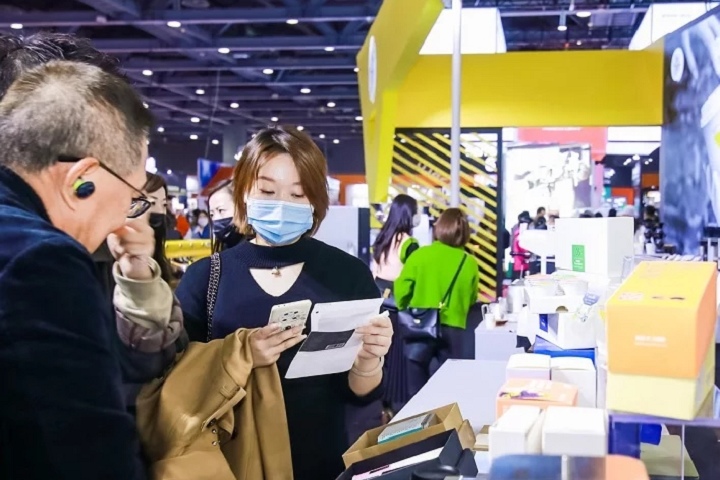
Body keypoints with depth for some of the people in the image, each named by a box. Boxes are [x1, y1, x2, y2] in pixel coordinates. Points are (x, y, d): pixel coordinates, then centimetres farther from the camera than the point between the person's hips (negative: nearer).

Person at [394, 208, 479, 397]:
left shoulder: (420, 254, -6)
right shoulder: (470, 263, -3)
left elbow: (401, 290, -3)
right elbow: (472, 299, 11)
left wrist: (405, 311, 16)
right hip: (452, 330, 0)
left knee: (417, 388, 10)